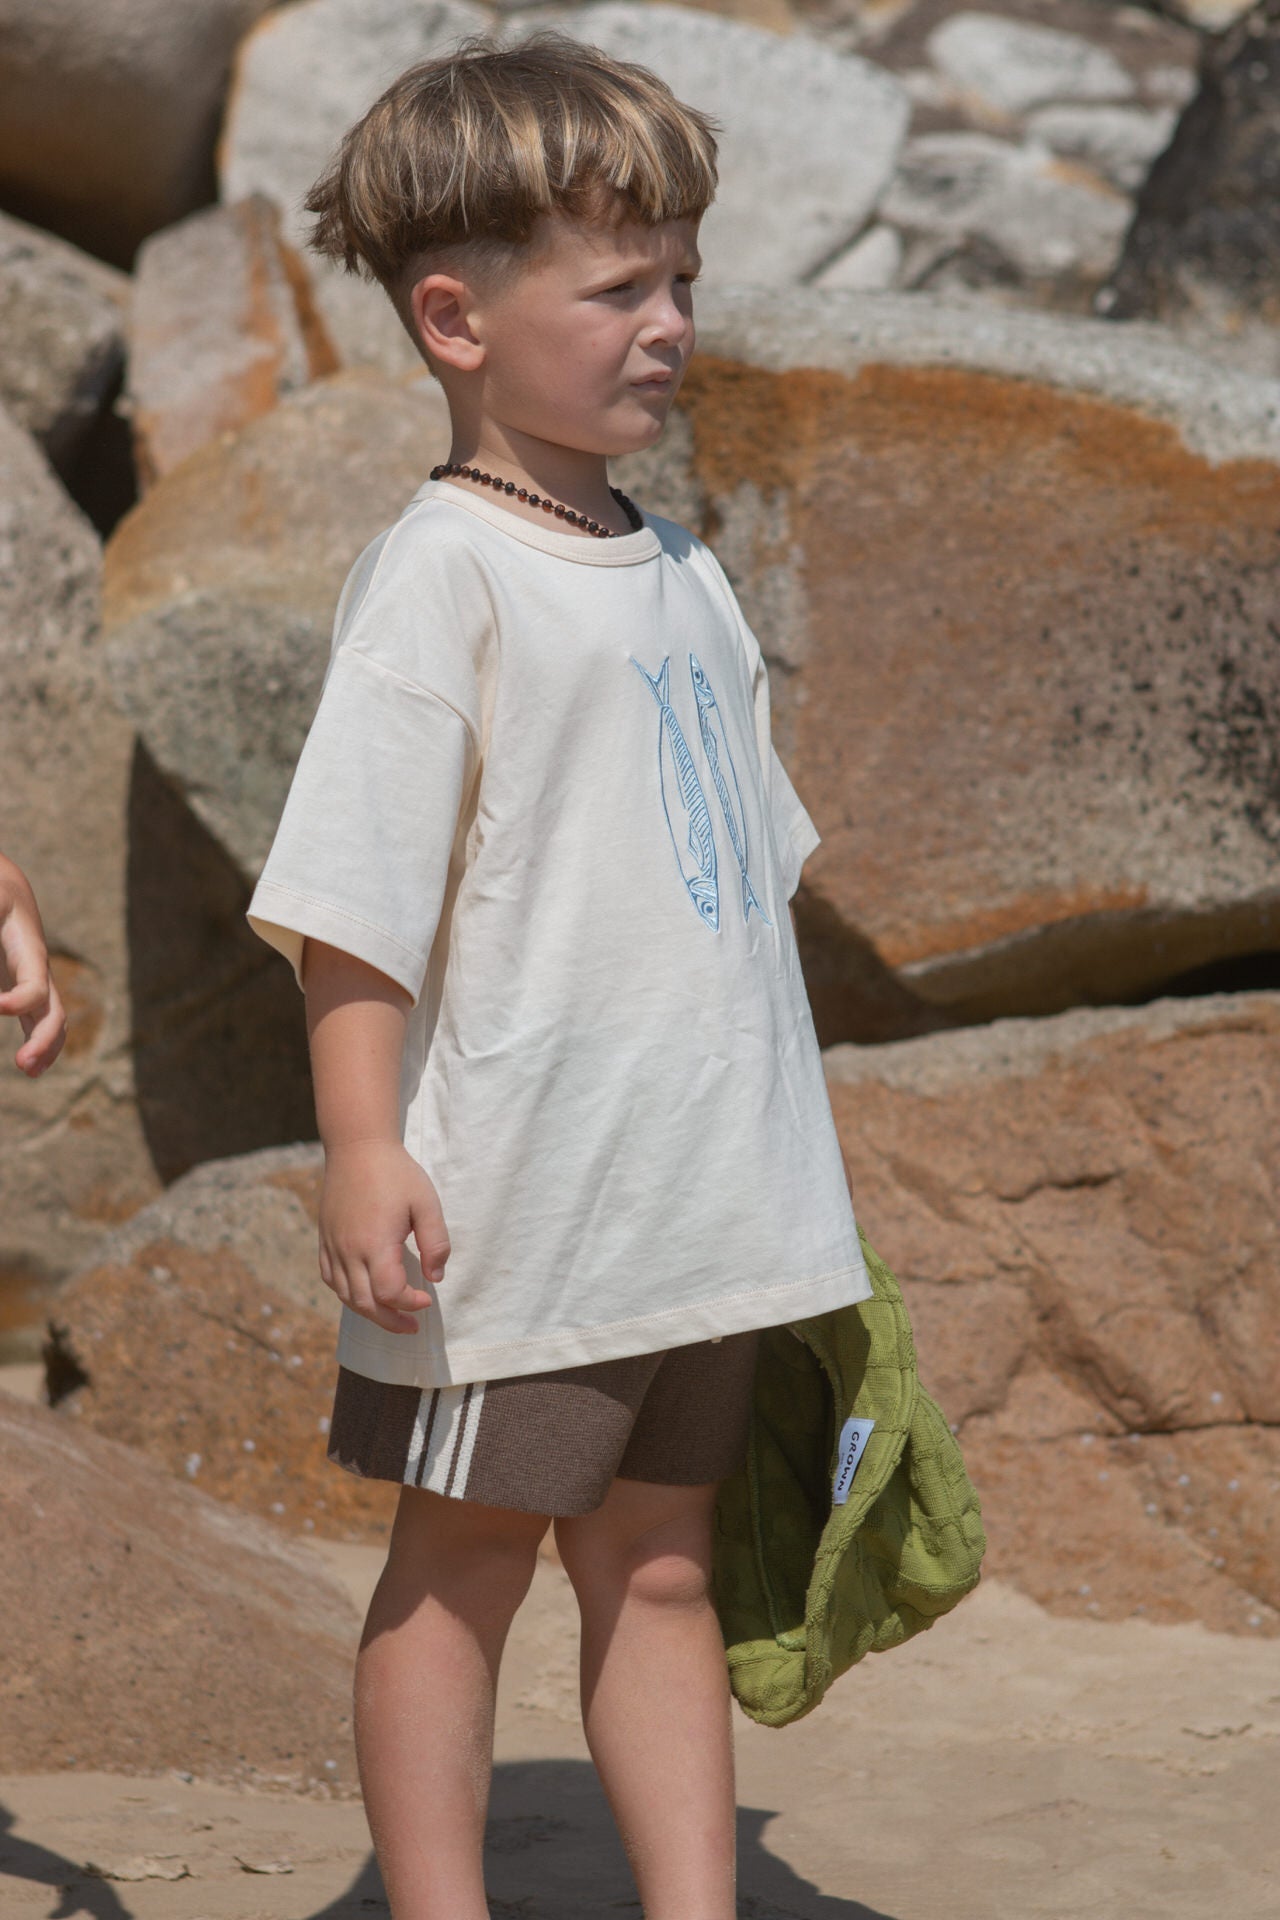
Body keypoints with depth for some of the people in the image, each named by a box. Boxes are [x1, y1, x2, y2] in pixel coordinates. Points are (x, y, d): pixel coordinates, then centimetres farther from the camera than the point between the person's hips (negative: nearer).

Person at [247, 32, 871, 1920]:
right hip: (515, 1195, -7)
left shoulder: (677, 571, 12)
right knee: (466, 1556, 5)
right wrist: (363, 1150, -21)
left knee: (660, 1559, 12)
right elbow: (355, 901, -16)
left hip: (700, 1184, 7)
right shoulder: (443, 574, -12)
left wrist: (778, 1131, 21)